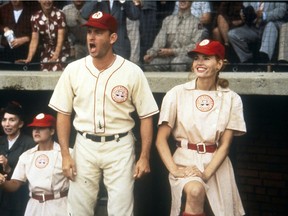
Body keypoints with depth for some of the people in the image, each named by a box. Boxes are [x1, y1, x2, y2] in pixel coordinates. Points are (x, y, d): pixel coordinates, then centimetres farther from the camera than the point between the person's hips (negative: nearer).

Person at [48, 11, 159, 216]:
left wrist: (144, 157, -6)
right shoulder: (73, 70, 0)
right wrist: (65, 154, 0)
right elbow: (64, 113, 6)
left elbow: (146, 116, -2)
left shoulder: (132, 72, -6)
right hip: (85, 146, 2)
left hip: (119, 146, -2)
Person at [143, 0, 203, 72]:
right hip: (167, 57, 3)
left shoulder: (196, 22, 4)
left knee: (177, 62, -37)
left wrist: (172, 51, -13)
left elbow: (194, 46, -5)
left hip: (185, 56, -3)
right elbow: (160, 39, 6)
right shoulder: (168, 20, 17)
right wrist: (151, 53, -14)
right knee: (150, 64, -26)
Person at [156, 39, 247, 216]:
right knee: (195, 190, -31)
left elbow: (225, 145, -2)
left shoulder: (231, 99, 2)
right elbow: (161, 139, -2)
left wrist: (205, 174, -14)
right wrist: (174, 170, -15)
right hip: (185, 160, -2)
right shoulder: (177, 94, -1)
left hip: (216, 163, 2)